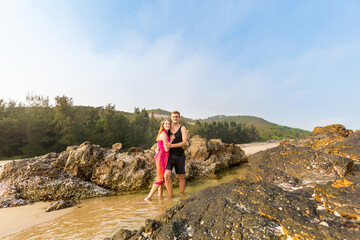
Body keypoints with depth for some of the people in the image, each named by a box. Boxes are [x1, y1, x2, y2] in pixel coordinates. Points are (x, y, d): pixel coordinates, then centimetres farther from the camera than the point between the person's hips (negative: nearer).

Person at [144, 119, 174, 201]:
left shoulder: (163, 134, 14)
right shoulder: (164, 134, -16)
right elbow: (166, 149, -17)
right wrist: (171, 140, -8)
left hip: (159, 157, 10)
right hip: (161, 158, -10)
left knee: (162, 178, 16)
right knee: (160, 179, -1)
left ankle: (160, 196, 25)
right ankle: (148, 197, 6)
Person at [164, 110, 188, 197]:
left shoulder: (182, 128, -2)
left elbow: (185, 142, -14)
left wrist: (172, 145, -22)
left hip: (179, 156, -2)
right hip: (169, 156, 2)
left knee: (181, 177, 11)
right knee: (167, 176, -15)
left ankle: (182, 195, 29)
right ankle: (170, 197, 0)